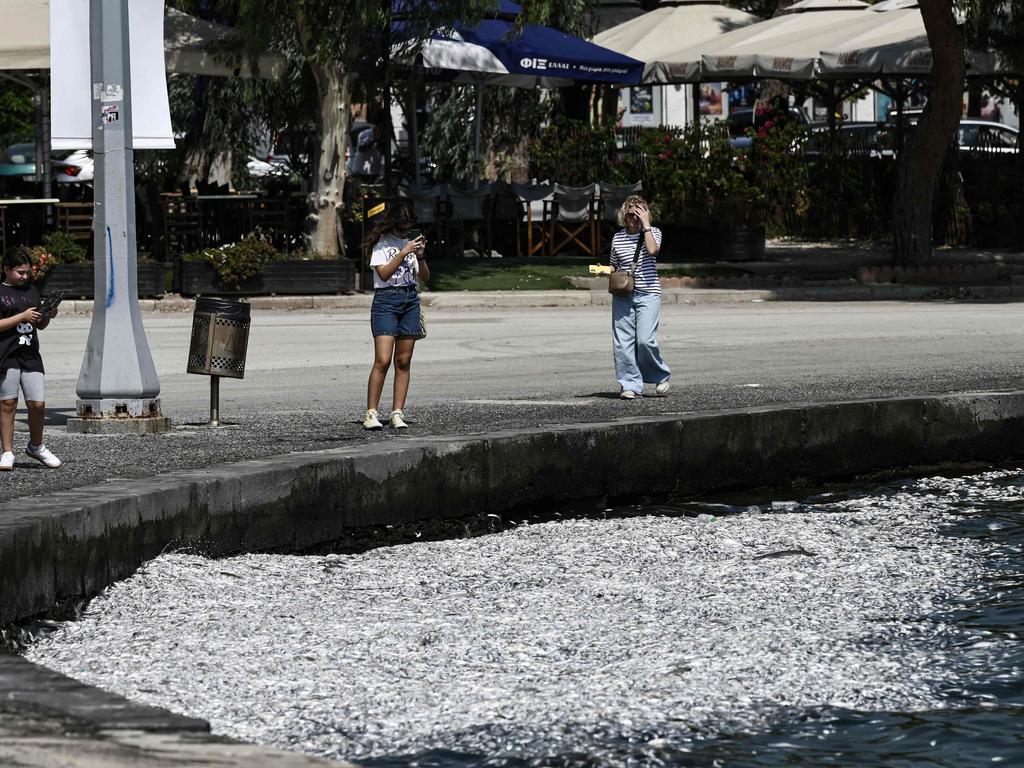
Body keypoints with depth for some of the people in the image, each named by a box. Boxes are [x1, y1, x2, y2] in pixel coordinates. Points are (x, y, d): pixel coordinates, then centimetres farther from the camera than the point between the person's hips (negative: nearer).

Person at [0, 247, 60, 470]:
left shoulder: (31, 291, 16)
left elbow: (40, 325, 22)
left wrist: (48, 316, 1)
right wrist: (22, 317, -17)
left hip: (31, 355, 5)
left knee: (37, 403, -1)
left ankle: (36, 446, 20)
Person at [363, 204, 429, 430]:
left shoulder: (410, 242, 13)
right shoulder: (381, 244, -2)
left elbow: (425, 277, 13)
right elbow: (384, 273, -15)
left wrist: (420, 256, -4)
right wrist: (404, 252, -18)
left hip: (410, 300, 5)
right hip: (386, 299, -5)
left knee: (403, 361, 2)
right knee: (383, 360, -13)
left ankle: (398, 413, 4)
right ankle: (371, 413, -10)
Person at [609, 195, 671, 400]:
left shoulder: (653, 232, 4)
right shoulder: (618, 238, 12)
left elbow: (652, 250, -19)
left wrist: (645, 224, -13)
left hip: (647, 294, -3)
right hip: (622, 296, 3)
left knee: (645, 340, -13)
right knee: (622, 341, -4)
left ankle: (660, 376, 11)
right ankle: (630, 385, 3)